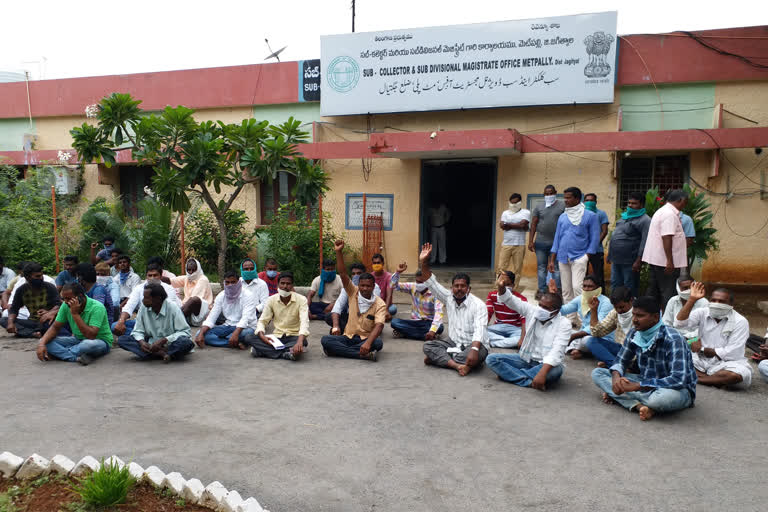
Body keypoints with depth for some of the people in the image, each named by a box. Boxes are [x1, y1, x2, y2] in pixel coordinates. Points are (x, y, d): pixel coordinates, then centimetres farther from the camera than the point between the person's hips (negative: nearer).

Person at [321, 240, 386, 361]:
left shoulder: (380, 304, -8)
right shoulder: (353, 293, 1)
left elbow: (379, 325, -22)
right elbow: (342, 274, -9)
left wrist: (368, 343, -40)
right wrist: (338, 252, -21)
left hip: (367, 339, -3)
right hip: (348, 337, 3)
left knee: (378, 343, -36)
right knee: (325, 340, -24)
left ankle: (340, 350, -28)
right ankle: (363, 355, -32)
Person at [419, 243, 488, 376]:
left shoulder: (478, 305, -14)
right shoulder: (448, 298, 2)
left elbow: (479, 330, -26)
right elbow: (431, 283, -3)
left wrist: (474, 350, -43)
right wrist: (424, 262, -18)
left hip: (473, 345, -4)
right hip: (453, 343, 4)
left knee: (479, 354, -38)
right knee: (427, 346, -17)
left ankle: (439, 358, -23)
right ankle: (458, 365, -31)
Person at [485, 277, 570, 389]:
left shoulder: (563, 323, -14)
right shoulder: (532, 310, -1)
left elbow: (556, 352, -26)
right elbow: (512, 301, -8)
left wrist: (542, 373, -40)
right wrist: (501, 287, -32)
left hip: (547, 364, -4)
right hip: (525, 359, 4)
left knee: (556, 370, -41)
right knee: (491, 359, -14)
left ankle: (510, 374, -23)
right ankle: (530, 382, -26)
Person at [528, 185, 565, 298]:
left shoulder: (562, 206, 3)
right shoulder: (538, 207, 9)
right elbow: (533, 224, 6)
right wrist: (530, 241, -1)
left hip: (557, 242, -2)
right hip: (540, 242, 2)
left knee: (556, 268, 2)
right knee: (541, 267, 5)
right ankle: (541, 290, 11)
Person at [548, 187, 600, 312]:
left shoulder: (590, 216, -1)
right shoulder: (562, 217, 13)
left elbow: (595, 238, -1)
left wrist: (586, 257, -10)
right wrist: (552, 260, 11)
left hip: (579, 257, -5)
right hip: (563, 258, 5)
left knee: (577, 287, -16)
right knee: (566, 290, 8)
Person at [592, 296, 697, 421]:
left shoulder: (673, 339, -24)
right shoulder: (634, 333, -5)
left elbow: (678, 380, -32)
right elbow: (621, 360, 7)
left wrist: (636, 386, -33)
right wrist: (616, 376, -18)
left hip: (678, 389, -6)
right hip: (646, 384, 7)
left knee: (665, 397, -44)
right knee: (597, 373, -8)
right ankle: (638, 405, -25)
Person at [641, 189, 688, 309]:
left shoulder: (661, 211, 18)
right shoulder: (670, 214, -15)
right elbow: (667, 238, -23)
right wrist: (670, 261, -25)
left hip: (654, 259, 10)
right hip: (665, 260, -10)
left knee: (653, 291, 13)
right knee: (669, 294, -5)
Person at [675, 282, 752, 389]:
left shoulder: (740, 322, -8)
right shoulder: (703, 313, 1)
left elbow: (732, 354, -13)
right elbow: (679, 323, -16)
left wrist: (702, 349, -8)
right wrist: (692, 299, -19)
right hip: (701, 360, 3)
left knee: (738, 375, -36)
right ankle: (716, 379, -19)